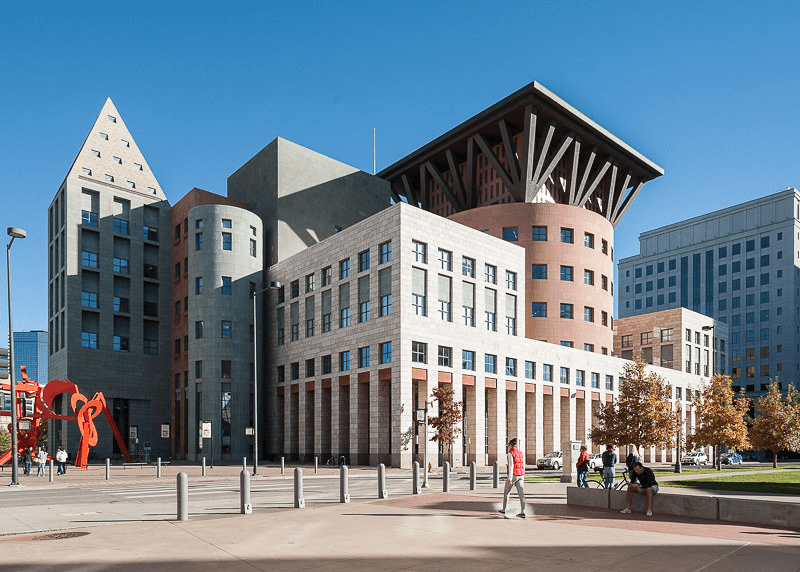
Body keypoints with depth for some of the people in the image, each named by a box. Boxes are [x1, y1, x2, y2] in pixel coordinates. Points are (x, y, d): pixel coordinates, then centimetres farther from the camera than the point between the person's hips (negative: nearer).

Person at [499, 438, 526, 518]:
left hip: (513, 475, -6)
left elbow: (511, 466, -18)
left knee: (506, 492, 13)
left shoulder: (510, 453, -11)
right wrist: (522, 477, 23)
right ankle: (522, 512, -10)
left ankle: (503, 510, 23)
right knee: (521, 493, 0)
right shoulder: (520, 453, 11)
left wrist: (509, 478, -19)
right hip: (520, 475, 6)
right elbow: (523, 466, 14)